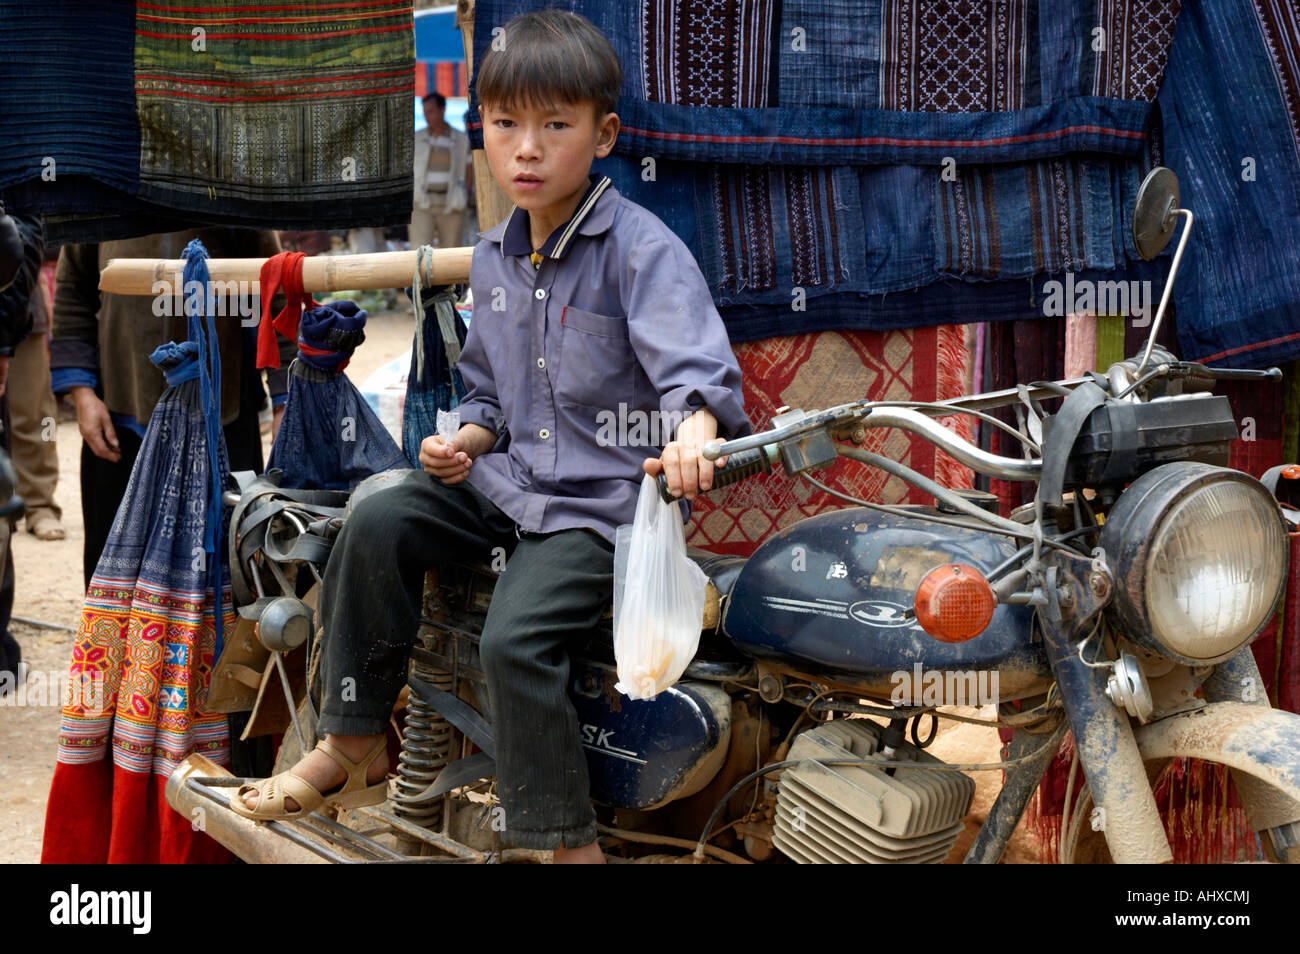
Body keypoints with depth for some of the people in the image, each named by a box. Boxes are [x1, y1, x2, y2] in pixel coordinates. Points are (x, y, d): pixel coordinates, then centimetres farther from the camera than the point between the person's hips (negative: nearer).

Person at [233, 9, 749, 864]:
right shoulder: (493, 259, 11)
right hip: (513, 477, 7)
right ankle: (353, 746, 3)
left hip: (609, 497, -7)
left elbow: (693, 361, -26)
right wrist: (467, 440, 1)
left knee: (515, 637, -25)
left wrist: (695, 432, -47)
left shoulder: (641, 247, -12)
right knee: (380, 523, -10)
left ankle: (571, 842, -10)